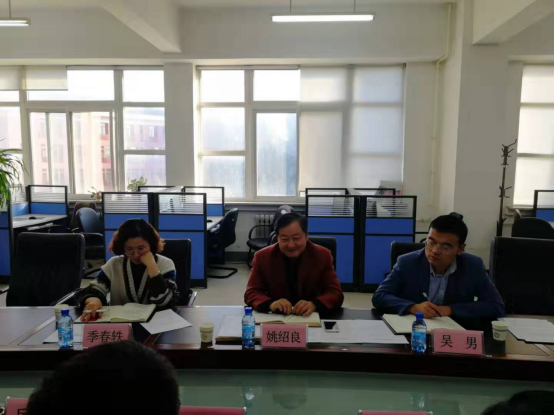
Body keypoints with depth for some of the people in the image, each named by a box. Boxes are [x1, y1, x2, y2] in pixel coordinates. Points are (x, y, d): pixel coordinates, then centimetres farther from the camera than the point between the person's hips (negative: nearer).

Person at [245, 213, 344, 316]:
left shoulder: (323, 256, -5)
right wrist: (270, 304, -26)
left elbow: (336, 294, -7)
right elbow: (251, 293, -4)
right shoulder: (262, 258, -6)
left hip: (311, 317, 0)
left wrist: (314, 304, -27)